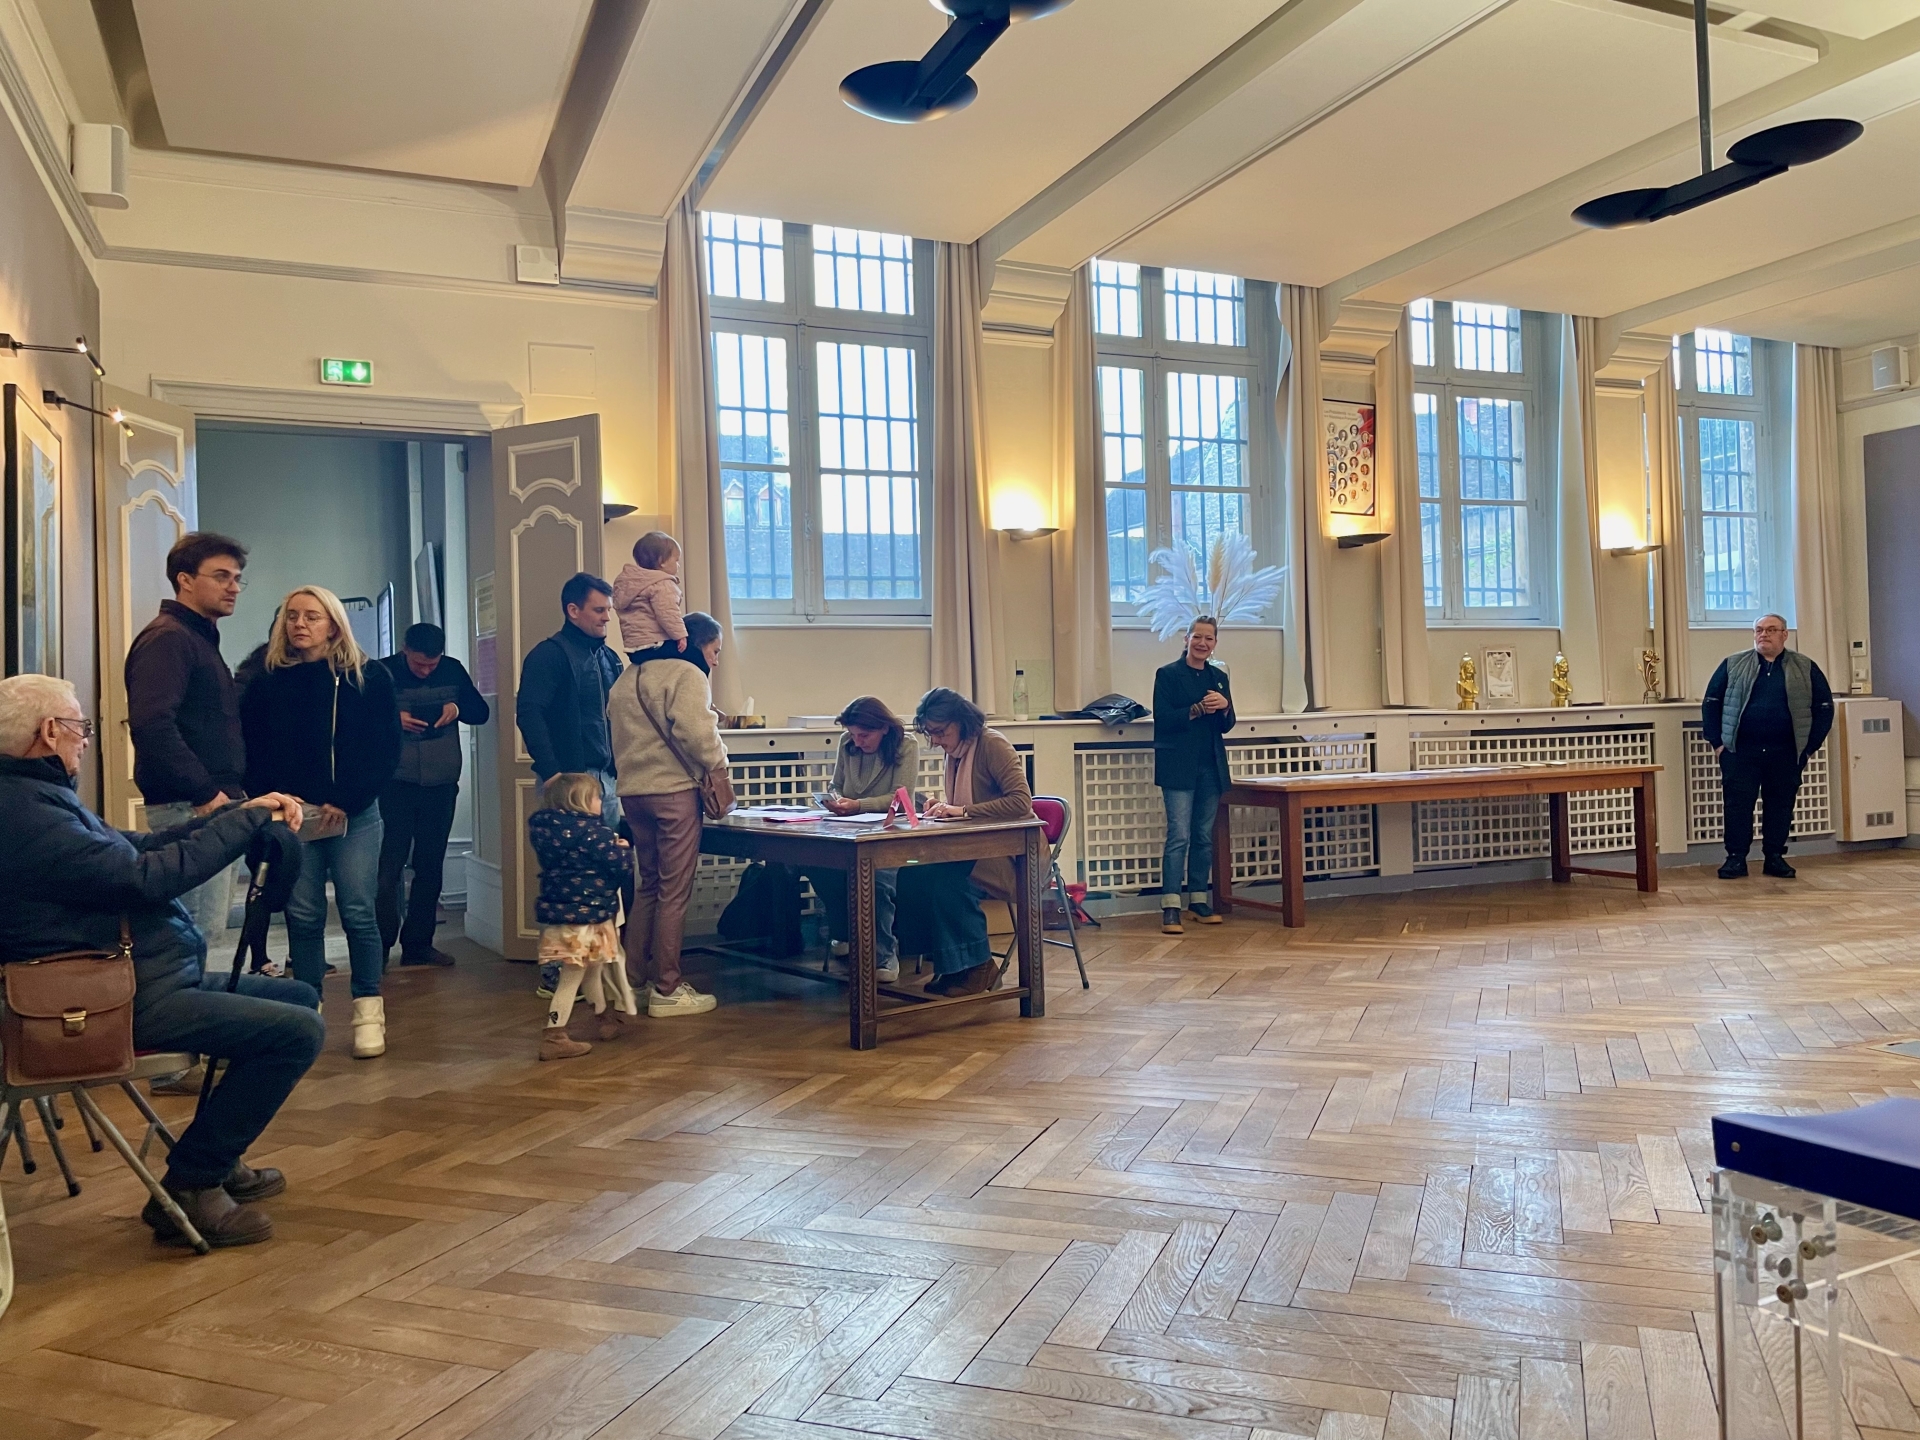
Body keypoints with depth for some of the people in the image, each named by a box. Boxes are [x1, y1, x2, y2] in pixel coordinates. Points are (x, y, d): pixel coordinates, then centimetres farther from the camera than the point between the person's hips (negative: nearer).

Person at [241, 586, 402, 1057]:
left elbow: (386, 751, -4)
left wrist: (346, 802, -12)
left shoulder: (368, 678, 0)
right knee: (303, 917, 5)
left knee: (358, 913, -1)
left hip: (354, 816, -2)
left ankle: (368, 1014, 6)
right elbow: (252, 754, 5)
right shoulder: (267, 682, 7)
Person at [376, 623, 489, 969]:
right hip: (396, 784, -4)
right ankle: (380, 945, 1)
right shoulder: (383, 673, -5)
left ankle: (418, 945, 18)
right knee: (389, 865, -6)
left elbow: (482, 713, 10)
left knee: (430, 867, 9)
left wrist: (458, 709, -10)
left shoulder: (453, 671, 4)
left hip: (441, 784, 4)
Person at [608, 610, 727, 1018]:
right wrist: (717, 761, -6)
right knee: (674, 891, -3)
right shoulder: (687, 674, -8)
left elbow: (615, 728, 18)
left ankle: (633, 979, 21)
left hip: (632, 791, 9)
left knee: (647, 886, 17)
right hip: (673, 790, -8)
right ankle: (667, 989, 1)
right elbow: (695, 732, -21)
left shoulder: (628, 678, 19)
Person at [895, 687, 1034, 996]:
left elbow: (1021, 801, -23)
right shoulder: (955, 751, 11)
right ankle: (947, 962, -7)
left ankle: (977, 966, -13)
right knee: (911, 875, -18)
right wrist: (943, 805, 0)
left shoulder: (993, 744, -13)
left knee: (946, 878, -31)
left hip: (1011, 853, -7)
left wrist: (962, 811, -25)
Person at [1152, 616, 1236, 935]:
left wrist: (1223, 707, -8)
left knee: (1205, 836, 8)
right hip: (1178, 767, -5)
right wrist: (1198, 709, -19)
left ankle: (1200, 901, 17)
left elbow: (1227, 725, 13)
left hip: (1211, 766, 5)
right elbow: (1162, 720, -10)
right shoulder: (1167, 675, -1)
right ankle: (1170, 908, -11)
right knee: (1179, 835, -11)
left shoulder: (1219, 677, 14)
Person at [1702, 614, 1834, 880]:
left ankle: (1775, 857, 17)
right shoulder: (1732, 665, 5)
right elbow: (1711, 703, 6)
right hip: (1740, 752, -1)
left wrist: (1811, 746, 3)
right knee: (1738, 805, -2)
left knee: (1781, 806, 6)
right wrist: (1716, 741, -1)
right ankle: (1736, 858, 6)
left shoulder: (1805, 668, 6)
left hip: (1785, 754, 1)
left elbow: (1824, 707, 8)